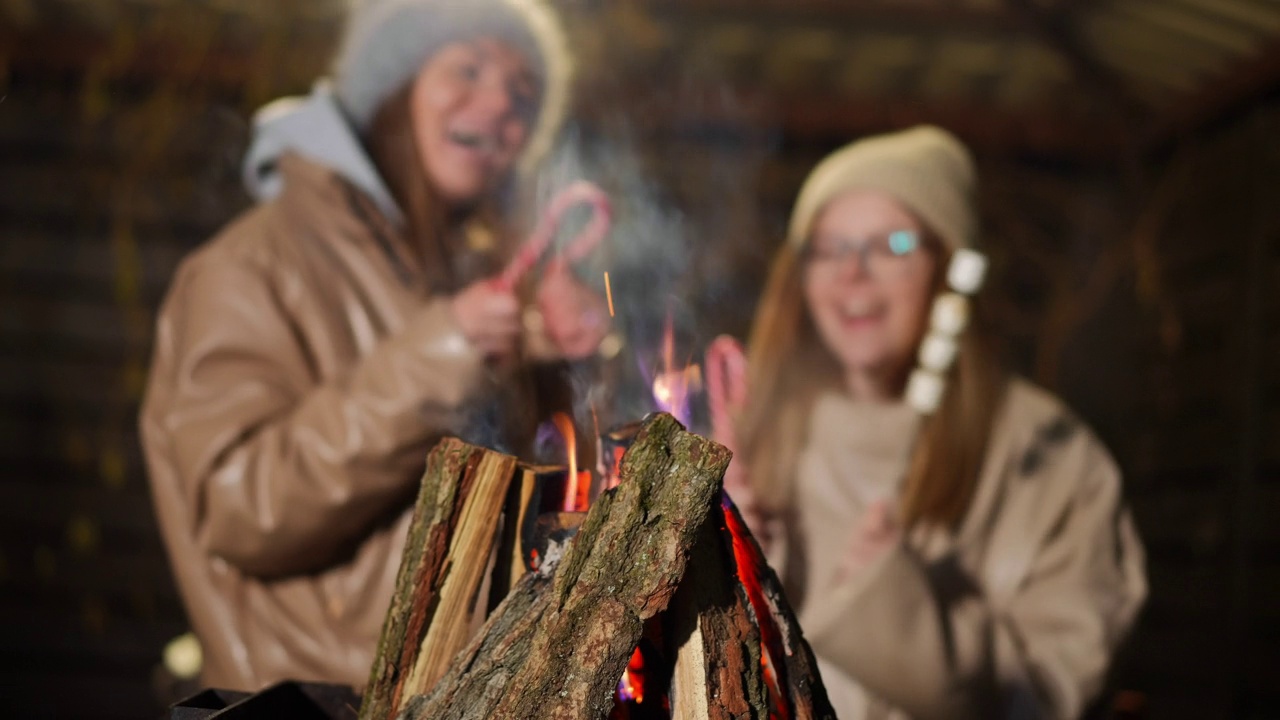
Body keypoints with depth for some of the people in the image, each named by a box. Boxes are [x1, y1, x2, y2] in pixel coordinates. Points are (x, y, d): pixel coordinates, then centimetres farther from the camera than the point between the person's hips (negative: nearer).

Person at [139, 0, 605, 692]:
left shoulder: (478, 266, 11)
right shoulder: (256, 267, -8)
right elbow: (242, 512, -20)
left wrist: (560, 360, -3)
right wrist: (429, 361, -26)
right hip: (337, 689, -6)